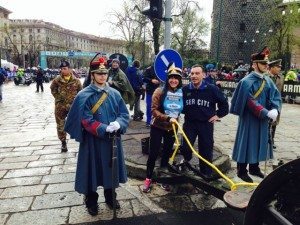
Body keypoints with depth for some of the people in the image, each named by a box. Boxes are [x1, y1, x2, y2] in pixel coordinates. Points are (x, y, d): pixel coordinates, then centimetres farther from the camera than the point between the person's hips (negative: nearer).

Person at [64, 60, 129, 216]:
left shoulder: (115, 94, 2)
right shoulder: (84, 96, -9)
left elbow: (125, 114, 2)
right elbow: (86, 120, -14)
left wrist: (118, 124, -19)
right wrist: (104, 128, -25)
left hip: (112, 140, 4)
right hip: (93, 141, -4)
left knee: (111, 169, 16)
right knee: (93, 170, 9)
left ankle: (110, 198, 39)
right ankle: (91, 202, 31)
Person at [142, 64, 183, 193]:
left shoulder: (182, 93, -6)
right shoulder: (160, 91, -15)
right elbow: (154, 110, -17)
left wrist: (176, 119, 3)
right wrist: (168, 118, -26)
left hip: (172, 128, 4)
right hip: (158, 127, -3)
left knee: (167, 153, 14)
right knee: (154, 153, 3)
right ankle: (148, 178, 22)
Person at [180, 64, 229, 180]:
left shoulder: (212, 89, -11)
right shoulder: (185, 89, -5)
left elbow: (223, 102, 3)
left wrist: (218, 115, 2)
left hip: (206, 123, -1)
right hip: (189, 122, 2)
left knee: (206, 148, 6)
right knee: (186, 146, 4)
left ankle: (206, 171, 25)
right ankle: (186, 159, 39)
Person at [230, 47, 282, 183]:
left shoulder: (268, 81, 5)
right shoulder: (247, 82, -16)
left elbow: (276, 96, 3)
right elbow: (251, 102, -23)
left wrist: (274, 109, -16)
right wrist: (266, 113, -28)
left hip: (263, 119, 7)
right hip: (249, 119, -7)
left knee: (259, 142, 16)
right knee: (247, 142, 2)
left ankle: (254, 168, 34)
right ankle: (241, 171, 18)